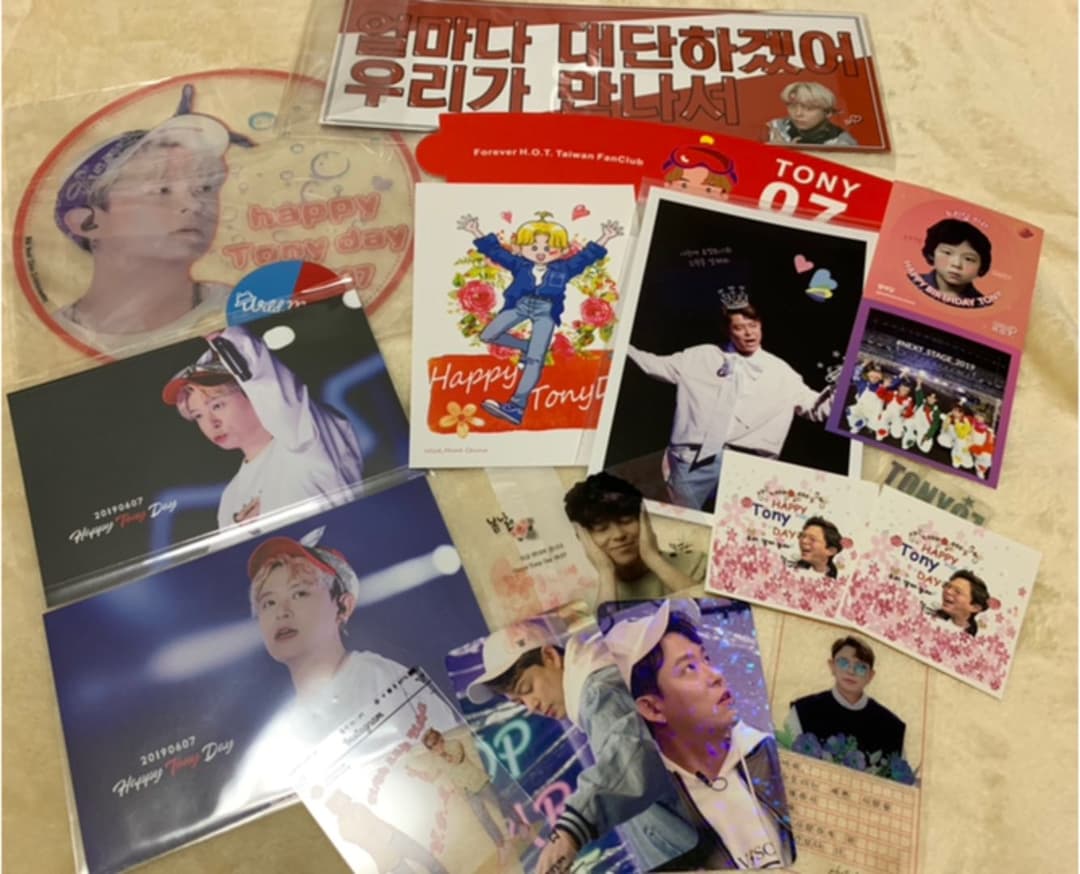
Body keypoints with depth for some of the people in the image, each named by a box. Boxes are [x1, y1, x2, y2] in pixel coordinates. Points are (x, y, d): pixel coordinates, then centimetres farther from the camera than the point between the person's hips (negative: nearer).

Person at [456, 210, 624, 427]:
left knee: (535, 359, -15)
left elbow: (586, 256, 14)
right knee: (487, 336, -5)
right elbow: (495, 251, 13)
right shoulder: (519, 264, 8)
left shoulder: (563, 269, 8)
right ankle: (525, 346, 17)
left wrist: (605, 238, 11)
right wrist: (476, 232, 12)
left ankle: (517, 407, -20)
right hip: (519, 307, 2)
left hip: (545, 313, -2)